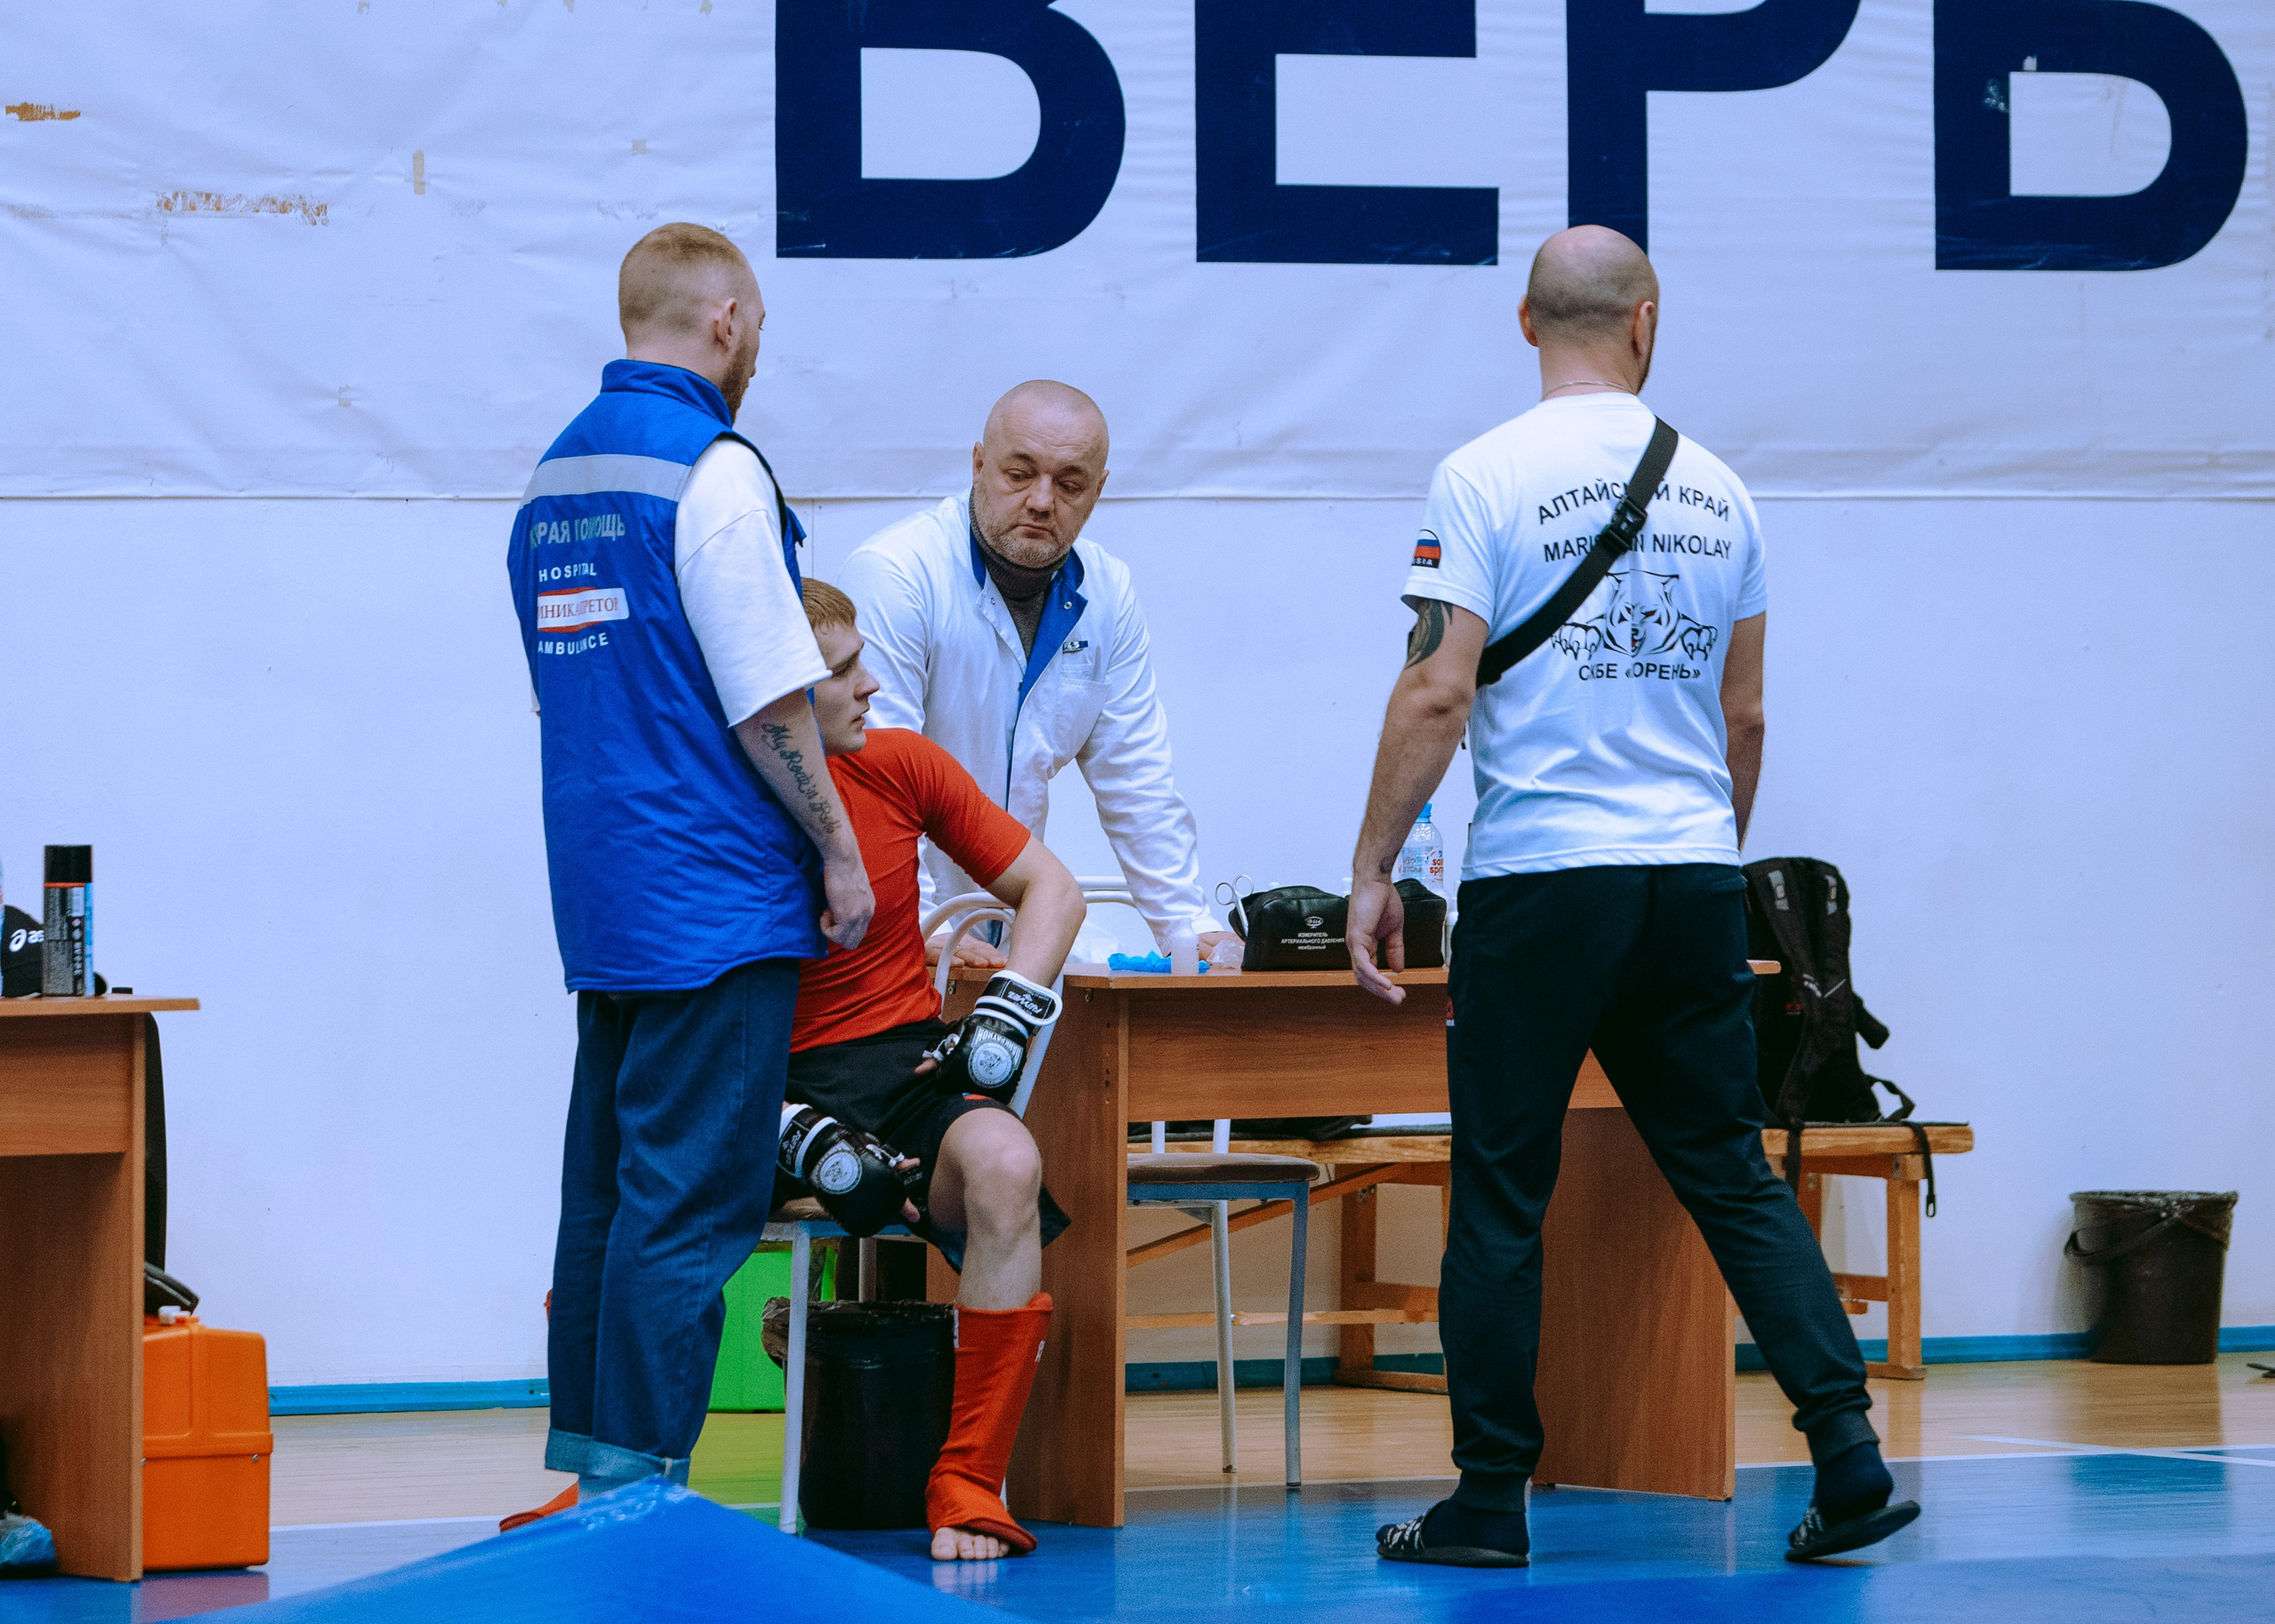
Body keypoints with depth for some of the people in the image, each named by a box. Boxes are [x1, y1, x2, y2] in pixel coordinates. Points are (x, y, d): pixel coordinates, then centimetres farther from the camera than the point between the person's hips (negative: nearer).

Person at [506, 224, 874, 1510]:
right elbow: (770, 701, -15)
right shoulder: (713, 470, -13)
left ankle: (587, 1455, 14)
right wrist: (838, 850, -5)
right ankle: (639, 1470, -8)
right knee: (690, 1199, -7)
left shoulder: (556, 474, 14)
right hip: (713, 895, -9)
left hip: (600, 891, 9)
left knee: (611, 1181, 12)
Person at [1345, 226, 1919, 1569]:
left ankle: (1491, 1498, 4)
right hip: (1694, 879, 4)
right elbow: (1745, 717, 13)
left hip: (1541, 873, -4)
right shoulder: (1716, 489, 8)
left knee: (1503, 1192, 3)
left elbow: (1438, 692, -11)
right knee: (1733, 1174, 9)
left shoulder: (1486, 479, -5)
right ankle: (1848, 1448, -1)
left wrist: (1375, 870, -4)